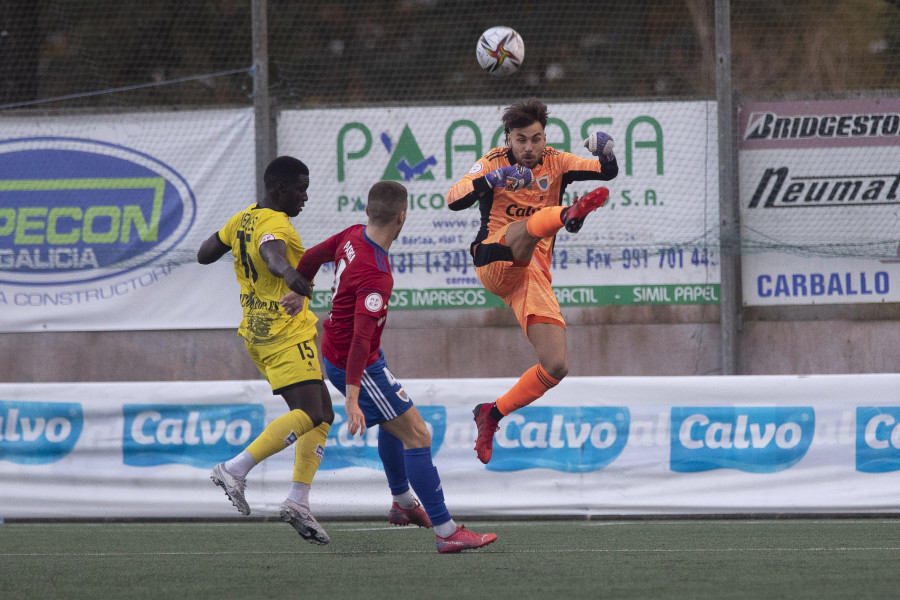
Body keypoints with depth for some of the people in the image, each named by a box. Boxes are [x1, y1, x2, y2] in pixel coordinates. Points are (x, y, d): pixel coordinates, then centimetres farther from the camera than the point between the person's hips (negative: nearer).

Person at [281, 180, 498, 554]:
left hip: (334, 351, 10)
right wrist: (352, 400, -39)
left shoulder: (353, 237, -6)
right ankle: (446, 532, -11)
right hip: (358, 367, -10)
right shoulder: (376, 277, -32)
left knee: (393, 422, 30)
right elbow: (361, 339, -37)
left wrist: (298, 294, 32)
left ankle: (403, 502, 48)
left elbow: (312, 257, 13)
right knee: (417, 435, -9)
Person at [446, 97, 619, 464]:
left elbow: (608, 173, 0)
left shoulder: (554, 163, 13)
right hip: (495, 262, -4)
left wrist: (605, 153, -24)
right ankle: (568, 214, -72)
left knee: (556, 366, -7)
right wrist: (491, 179, -31)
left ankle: (493, 414, 12)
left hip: (534, 275, 4)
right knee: (528, 226, -37)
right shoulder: (494, 163, 4)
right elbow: (454, 200, -13)